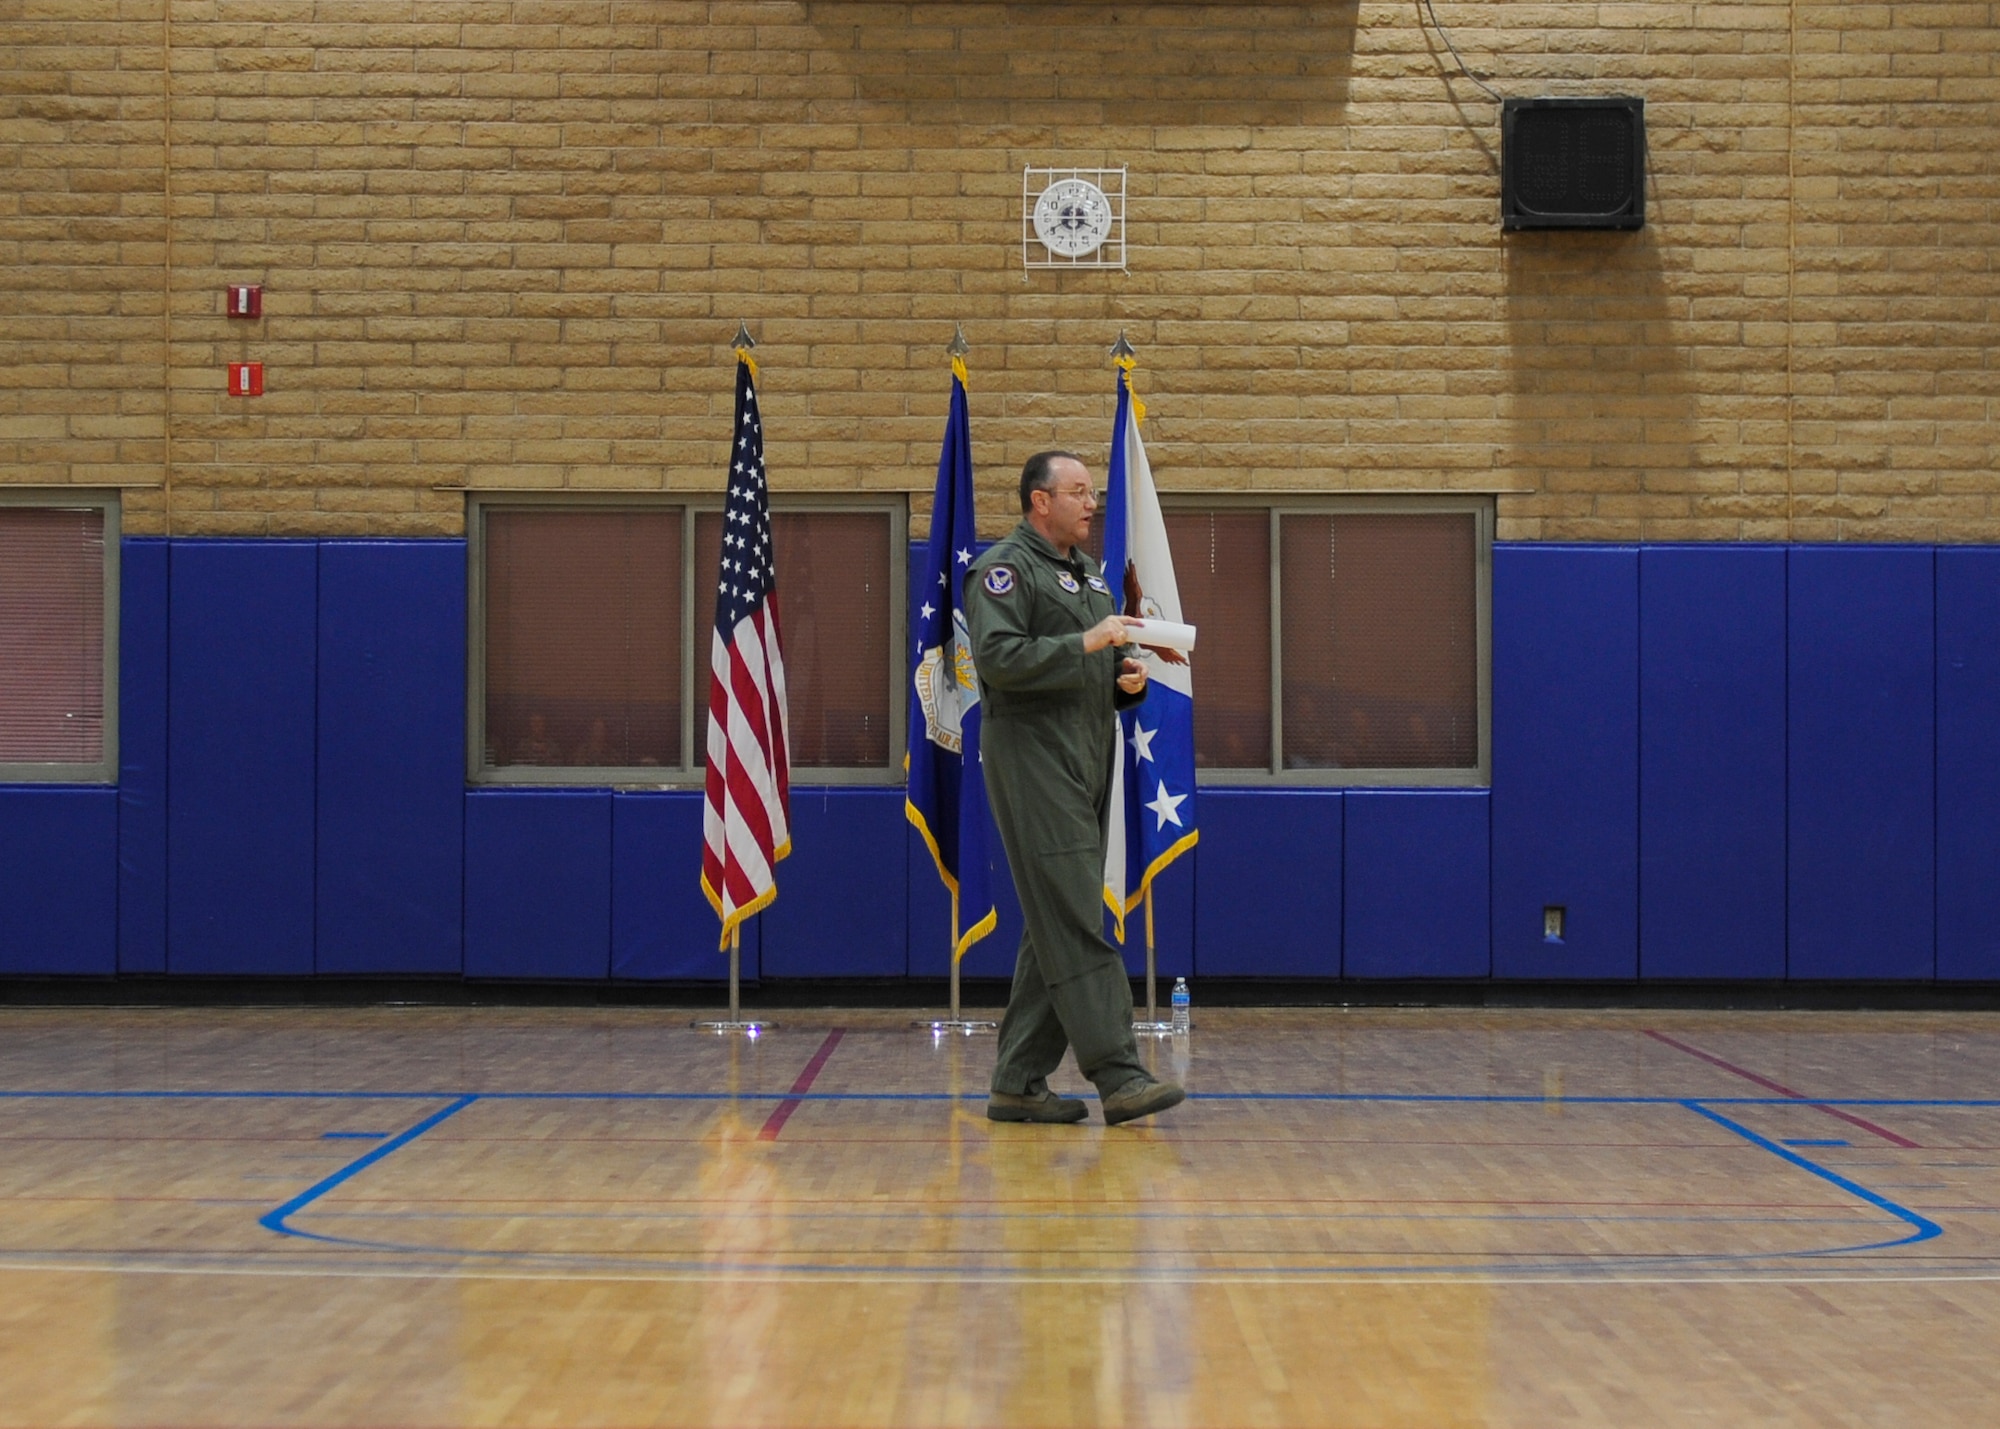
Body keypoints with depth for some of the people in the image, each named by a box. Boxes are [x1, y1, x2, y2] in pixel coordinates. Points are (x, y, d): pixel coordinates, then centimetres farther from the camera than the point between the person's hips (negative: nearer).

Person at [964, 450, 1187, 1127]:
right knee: (1076, 925, -12)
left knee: (1055, 928, 8)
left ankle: (1019, 1083, 12)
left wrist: (1129, 678, 7)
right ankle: (1120, 1077, -15)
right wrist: (1086, 643, -20)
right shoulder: (1005, 568, -7)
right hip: (1032, 760, -9)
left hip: (1087, 764, 9)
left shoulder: (1087, 572, 22)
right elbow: (999, 658, -20)